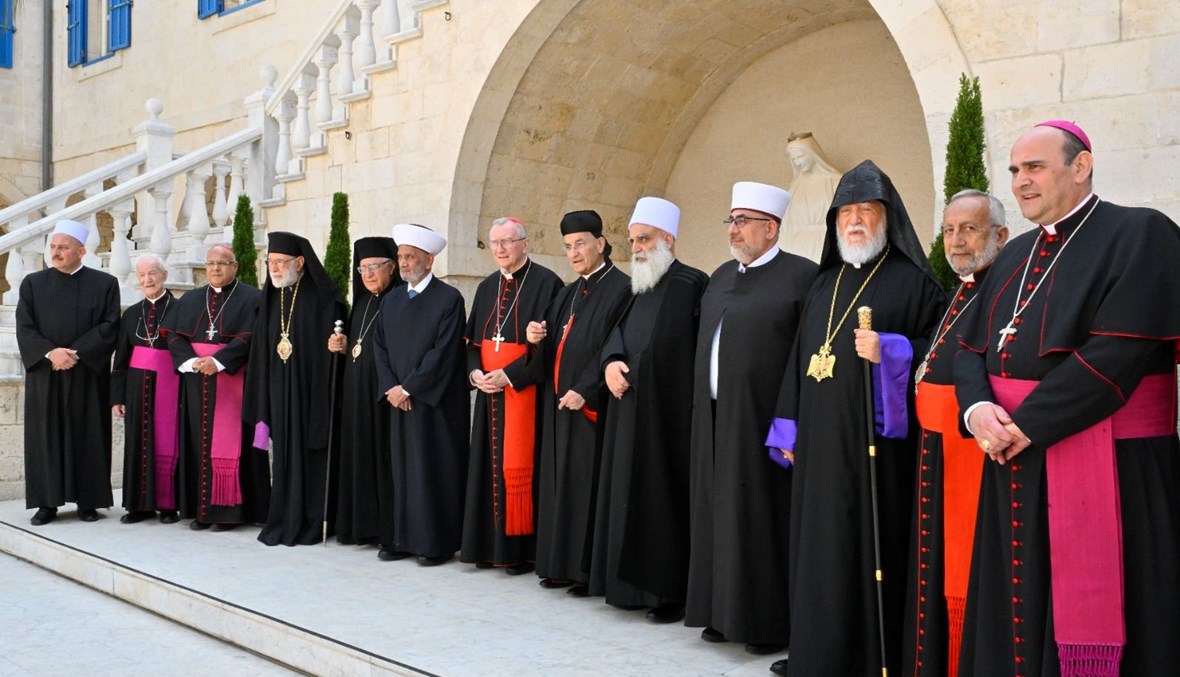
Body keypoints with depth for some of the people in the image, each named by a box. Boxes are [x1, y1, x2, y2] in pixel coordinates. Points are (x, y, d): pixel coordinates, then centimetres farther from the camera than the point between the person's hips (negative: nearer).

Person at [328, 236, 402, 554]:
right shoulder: (362, 302, 16)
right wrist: (343, 346, 5)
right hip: (356, 393, 8)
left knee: (384, 459, -6)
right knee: (359, 456, 10)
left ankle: (390, 534, -1)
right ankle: (361, 524, 19)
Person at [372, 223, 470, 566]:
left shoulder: (449, 299, -8)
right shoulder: (391, 300, 12)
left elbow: (444, 353, -14)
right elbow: (380, 346, 11)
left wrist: (408, 388, -13)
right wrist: (391, 388, -4)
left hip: (436, 403, -6)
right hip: (400, 400, 6)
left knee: (437, 470, 0)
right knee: (403, 470, 9)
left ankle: (439, 544, 8)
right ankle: (406, 538, 18)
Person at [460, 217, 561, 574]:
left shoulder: (546, 283, -7)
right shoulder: (487, 287, 15)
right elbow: (472, 339, 16)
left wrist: (509, 375, -17)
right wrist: (475, 372, -3)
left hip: (525, 388, -6)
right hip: (489, 390, 7)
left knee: (518, 466, -6)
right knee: (489, 465, 8)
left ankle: (521, 548, 3)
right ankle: (490, 544, 16)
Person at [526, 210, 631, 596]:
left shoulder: (620, 289, -9)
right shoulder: (569, 293, 17)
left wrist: (584, 390, -21)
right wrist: (538, 339, -3)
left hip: (591, 405, -8)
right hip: (559, 403, 8)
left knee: (587, 485, -5)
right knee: (560, 483, 10)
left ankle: (589, 570, 3)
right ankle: (561, 565, 18)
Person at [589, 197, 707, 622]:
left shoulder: (692, 284, -7)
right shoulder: (635, 289, 17)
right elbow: (617, 331, 13)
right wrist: (611, 361, -9)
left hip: (670, 414, -7)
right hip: (629, 413, 7)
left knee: (667, 498, -3)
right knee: (630, 495, 10)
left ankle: (672, 593, 6)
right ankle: (631, 584, 20)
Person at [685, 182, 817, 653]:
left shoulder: (800, 276, -8)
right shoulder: (722, 276, 15)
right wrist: (701, 401, 14)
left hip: (762, 421, -7)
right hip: (715, 419, 7)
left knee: (761, 517, 0)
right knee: (721, 514, 11)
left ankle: (770, 621, 12)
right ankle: (724, 610, 23)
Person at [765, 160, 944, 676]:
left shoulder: (912, 279, 0)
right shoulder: (824, 284, 18)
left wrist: (889, 351, -22)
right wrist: (789, 430, 13)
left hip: (875, 439, -6)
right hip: (820, 441, 6)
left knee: (870, 545, -3)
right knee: (820, 548, 9)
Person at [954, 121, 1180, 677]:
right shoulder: (1015, 256, 16)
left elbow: (1118, 353, -19)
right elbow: (973, 349, 12)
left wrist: (1028, 424, -17)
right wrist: (978, 409, -9)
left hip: (1106, 464, -7)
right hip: (1015, 464, 7)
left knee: (1087, 619, 0)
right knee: (1017, 606, 12)